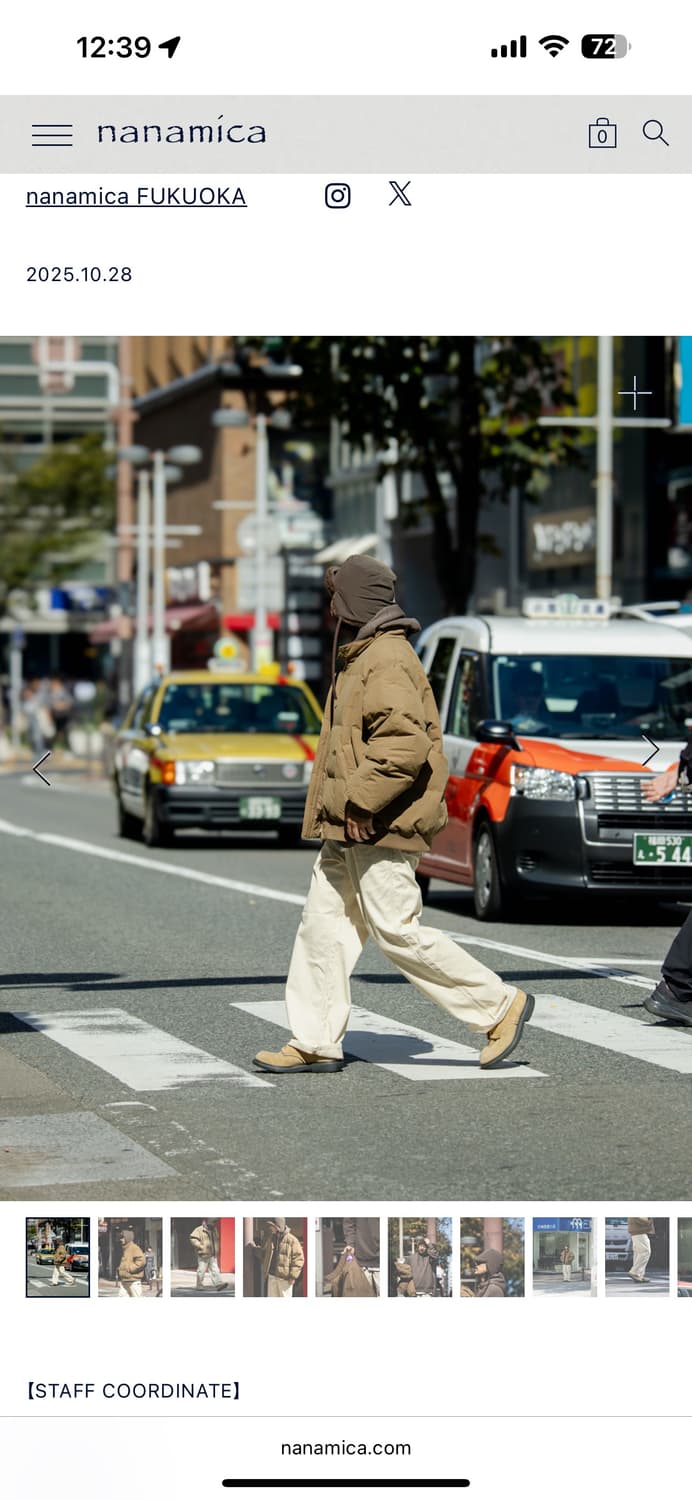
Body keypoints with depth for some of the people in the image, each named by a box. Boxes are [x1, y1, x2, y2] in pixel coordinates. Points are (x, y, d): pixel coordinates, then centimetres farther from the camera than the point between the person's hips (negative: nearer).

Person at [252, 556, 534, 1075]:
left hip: (379, 825, -11)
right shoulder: (362, 656, 17)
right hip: (350, 828, 11)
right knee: (323, 926, 8)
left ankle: (500, 1005, 2)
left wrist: (361, 802, -24)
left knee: (397, 931, -8)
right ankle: (316, 1043, 11)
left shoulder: (387, 661, -17)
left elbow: (406, 745, -28)